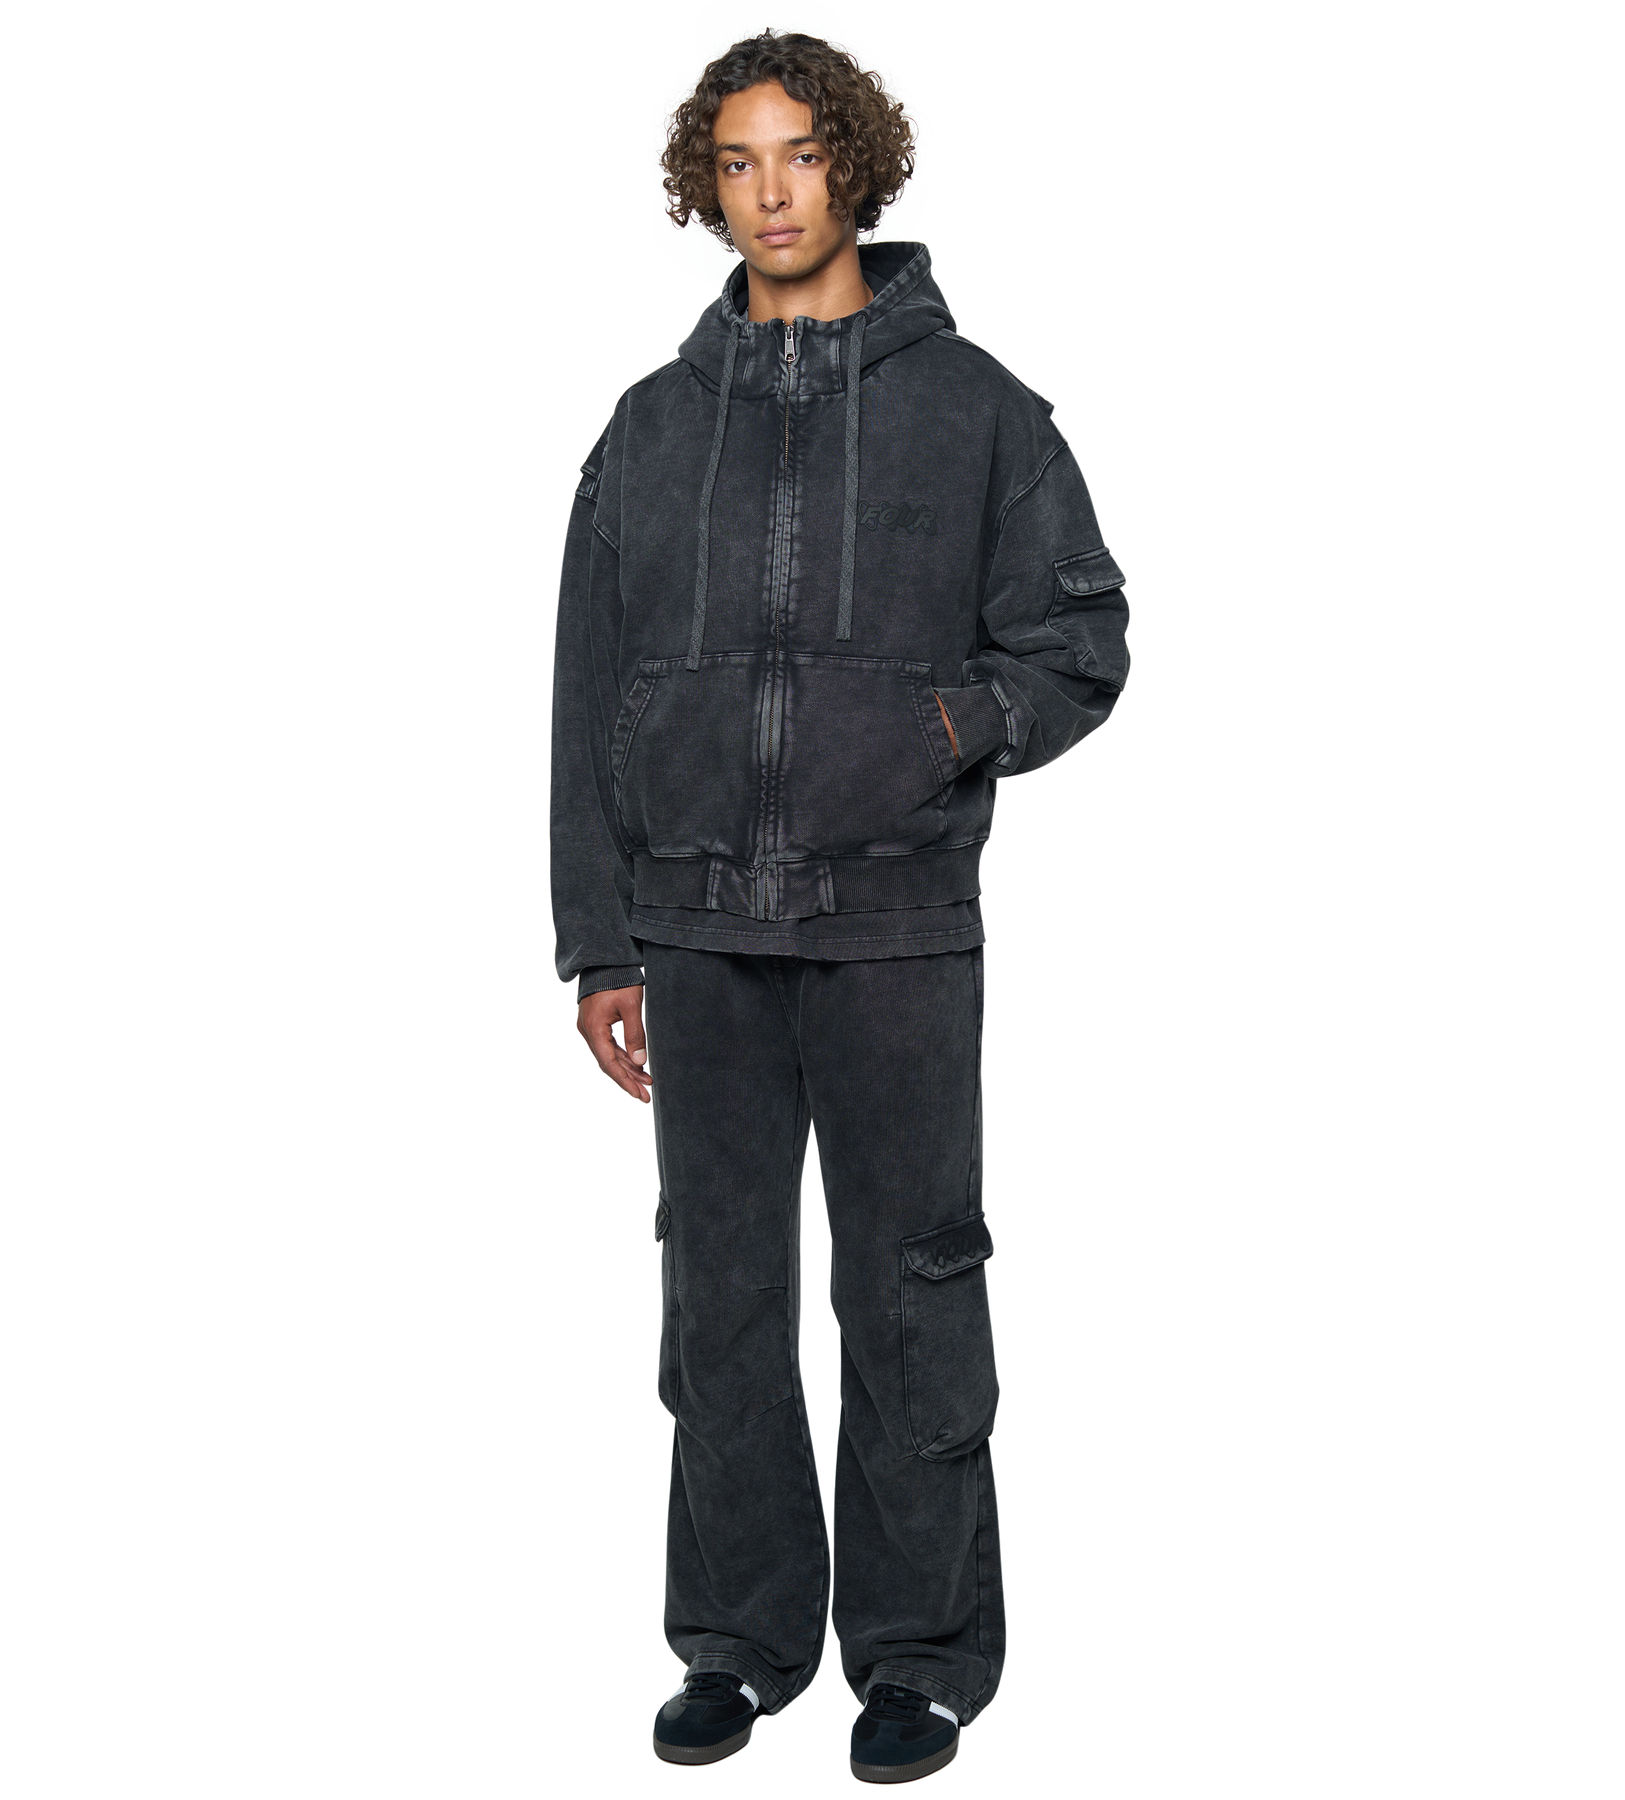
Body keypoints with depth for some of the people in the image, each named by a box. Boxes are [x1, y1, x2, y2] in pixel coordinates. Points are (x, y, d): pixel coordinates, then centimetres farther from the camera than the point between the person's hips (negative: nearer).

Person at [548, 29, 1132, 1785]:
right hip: (700, 928, 3)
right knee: (721, 1291, 9)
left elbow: (1083, 639, 5)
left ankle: (922, 1647, 16)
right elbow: (589, 699, 10)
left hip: (900, 919, -3)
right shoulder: (651, 423, 10)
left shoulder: (976, 407, 3)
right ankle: (742, 1636, 22)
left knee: (912, 1292, 3)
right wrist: (598, 944, 6)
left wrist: (967, 721, -16)